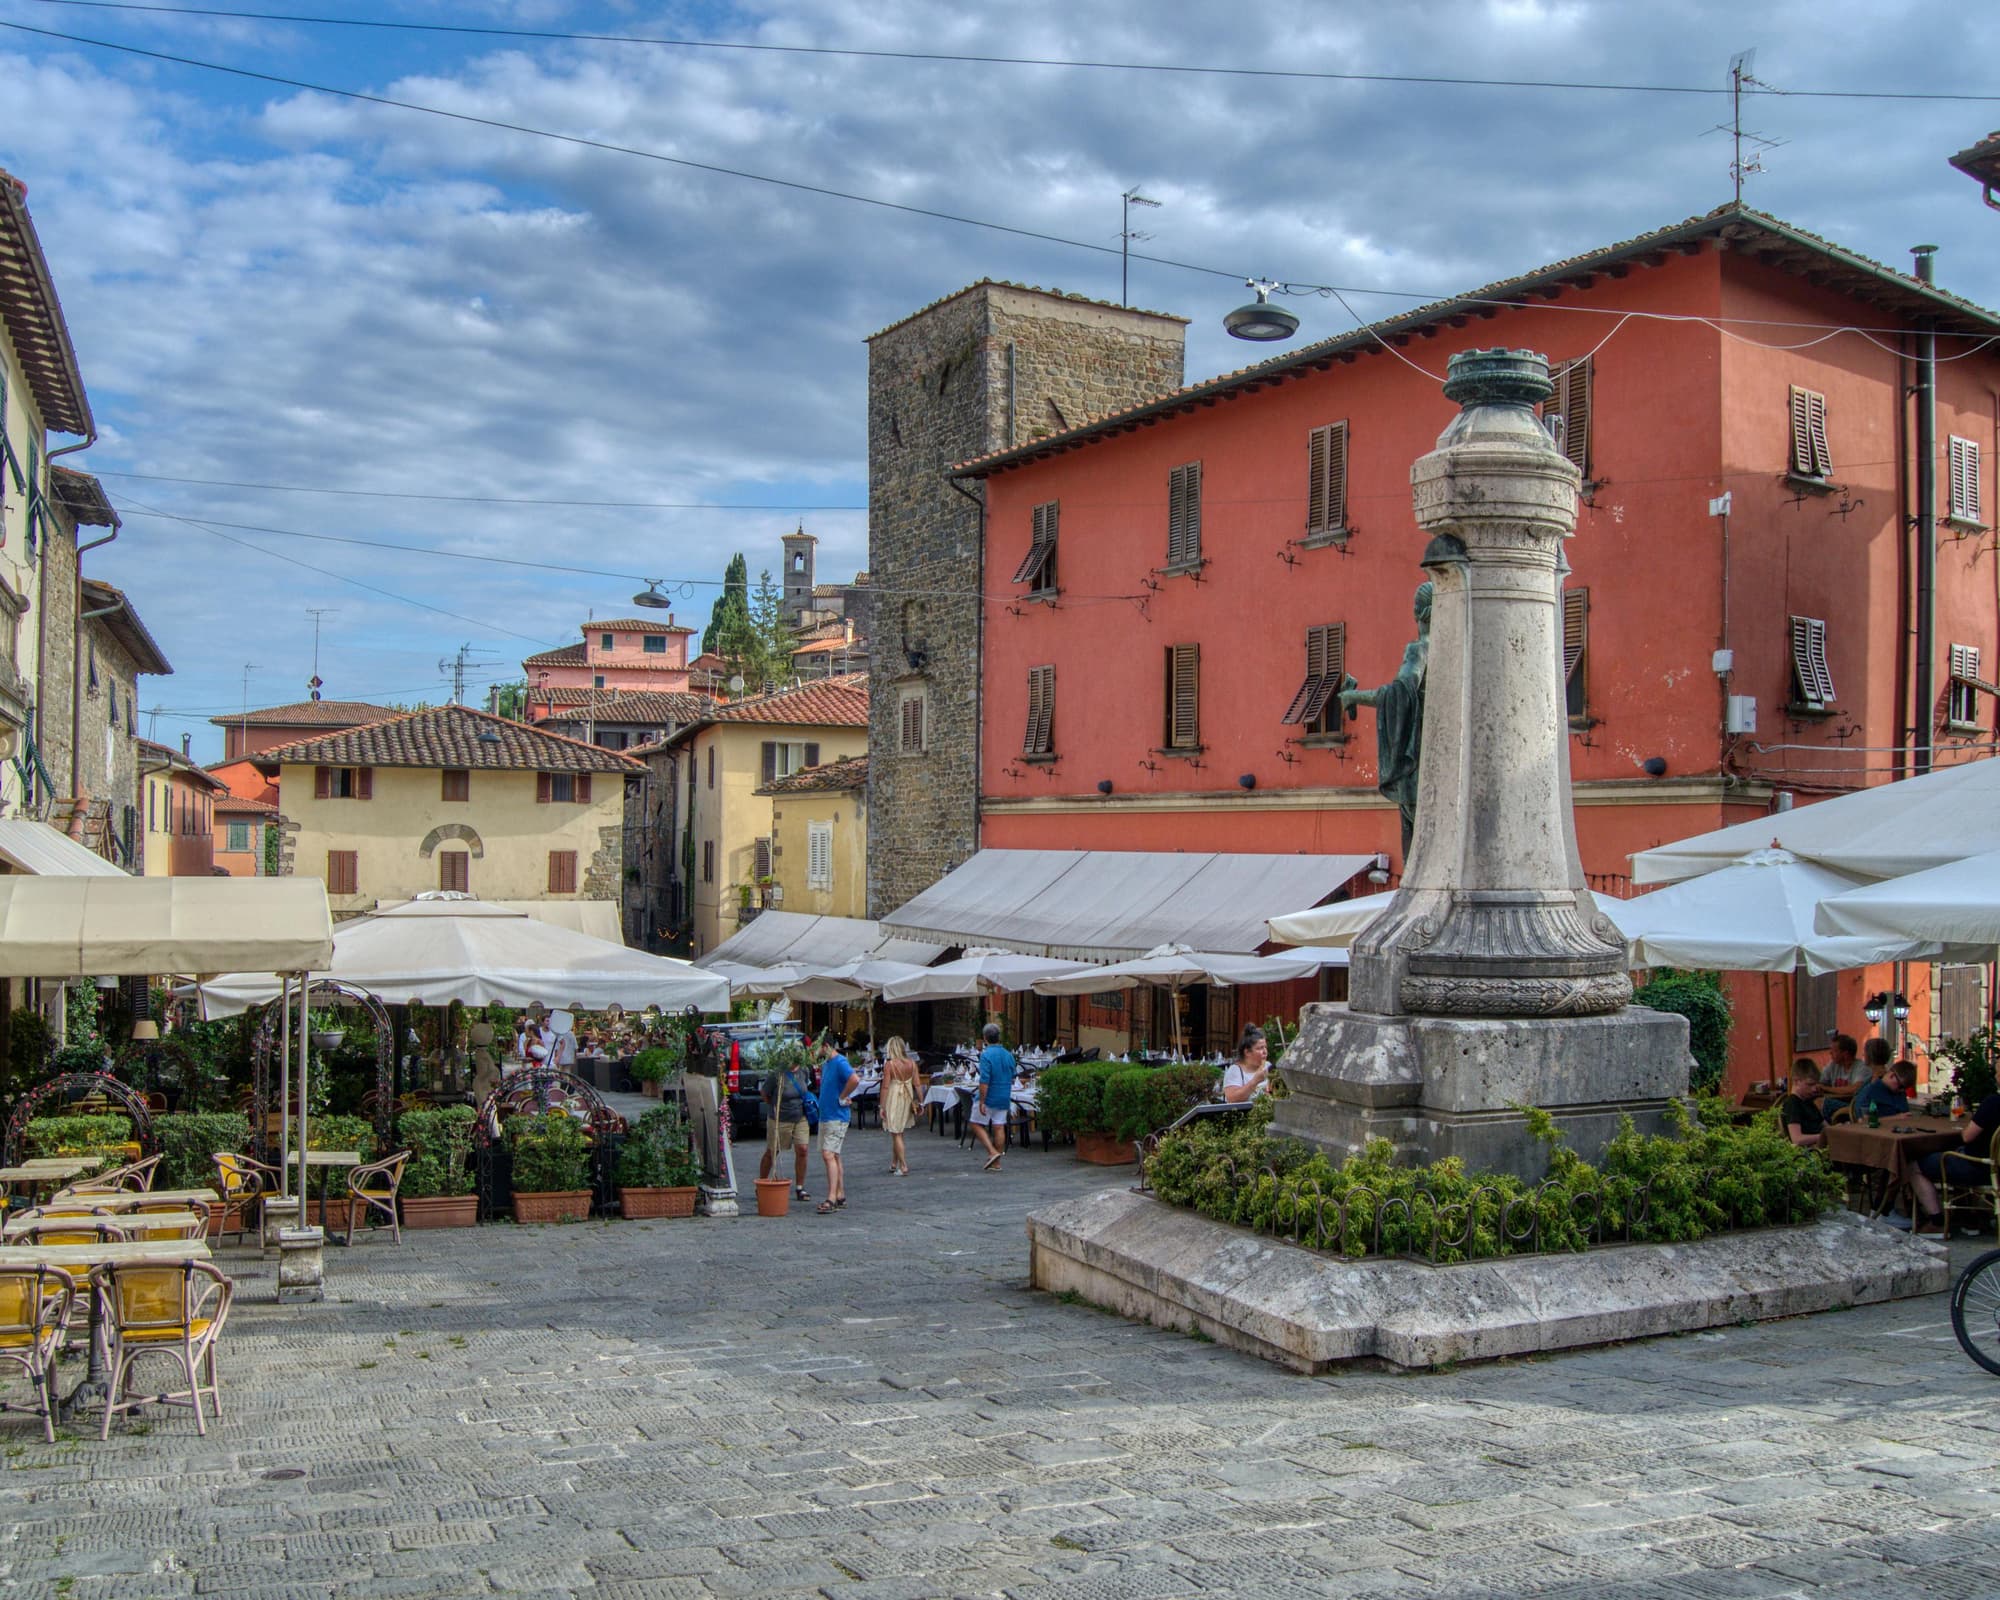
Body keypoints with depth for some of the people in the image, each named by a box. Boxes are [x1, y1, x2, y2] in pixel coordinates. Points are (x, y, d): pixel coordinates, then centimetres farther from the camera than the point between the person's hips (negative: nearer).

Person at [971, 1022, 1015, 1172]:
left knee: (977, 1125, 7)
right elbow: (1012, 1079, 15)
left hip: (988, 1098, -6)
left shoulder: (986, 1055, -16)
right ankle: (996, 1163, 11)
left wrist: (982, 1101, -19)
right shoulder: (1009, 1055, 6)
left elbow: (984, 1081, -21)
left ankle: (992, 1152, -7)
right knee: (999, 1127, 7)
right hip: (1004, 1098, 6)